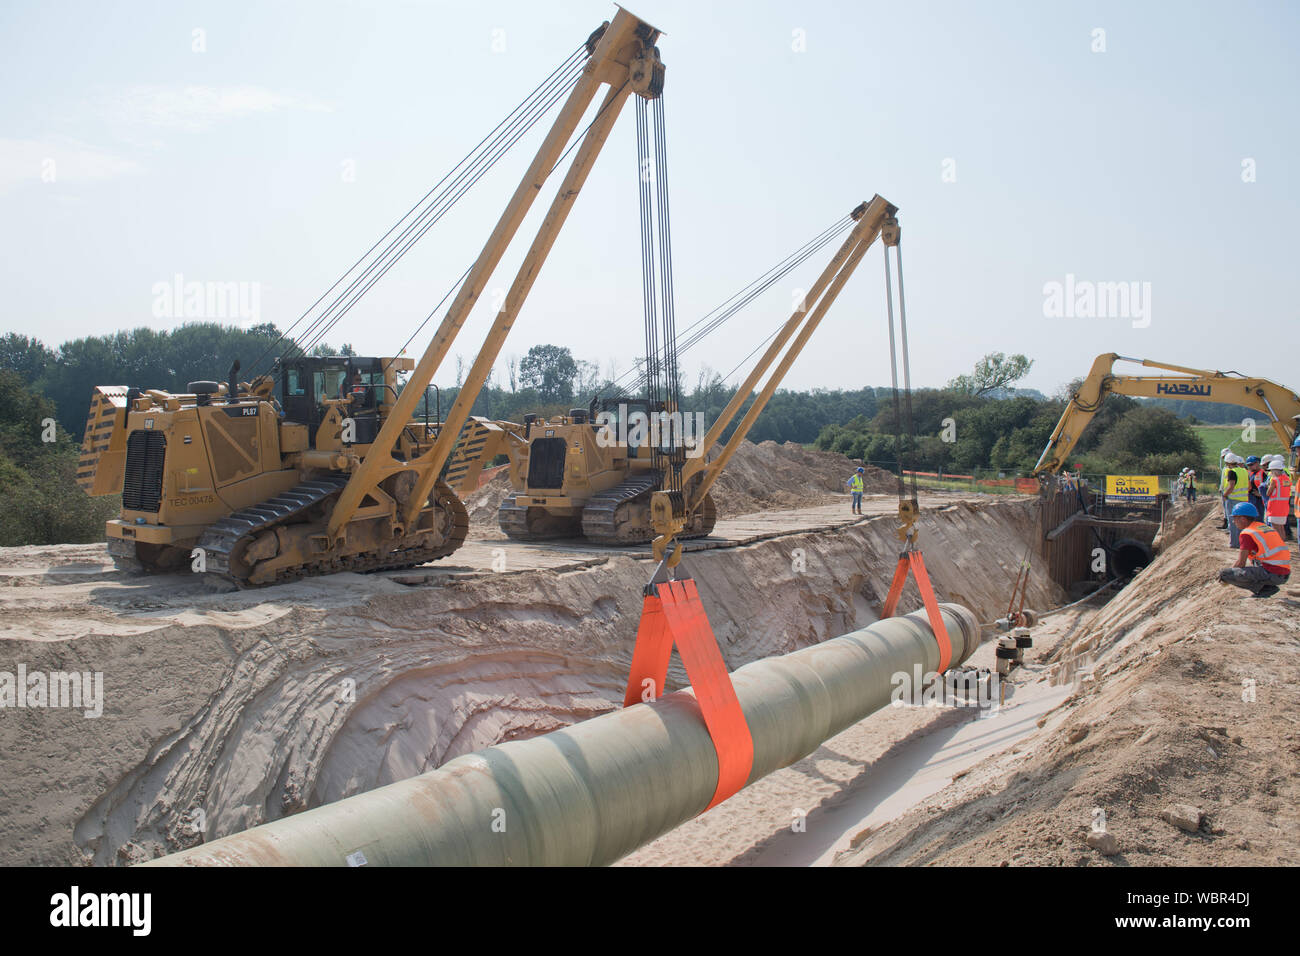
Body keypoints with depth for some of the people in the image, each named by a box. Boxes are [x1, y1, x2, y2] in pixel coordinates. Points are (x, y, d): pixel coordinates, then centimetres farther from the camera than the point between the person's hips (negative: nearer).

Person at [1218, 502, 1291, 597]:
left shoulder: (1247, 533, -6)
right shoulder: (1265, 527, 20)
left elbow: (1241, 563, -8)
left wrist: (1225, 576, 9)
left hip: (1271, 573, -9)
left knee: (1224, 574, -11)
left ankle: (1264, 589, -8)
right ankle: (1267, 586, 10)